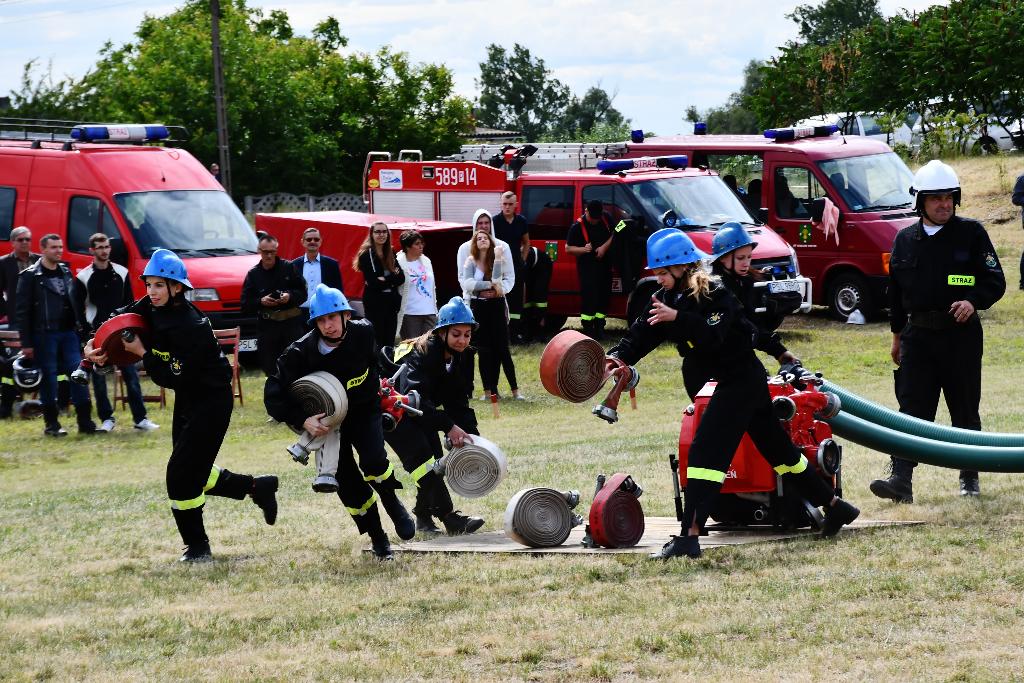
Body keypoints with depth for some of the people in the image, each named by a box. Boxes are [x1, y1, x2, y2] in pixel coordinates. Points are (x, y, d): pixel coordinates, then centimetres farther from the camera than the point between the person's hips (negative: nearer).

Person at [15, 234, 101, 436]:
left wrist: (80, 329, 10)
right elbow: (23, 311, -5)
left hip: (68, 333, 5)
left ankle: (85, 422, 2)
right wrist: (26, 343, -9)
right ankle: (51, 423, 6)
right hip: (44, 334, -5)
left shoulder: (66, 273, 15)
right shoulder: (30, 276, -2)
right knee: (48, 376, -2)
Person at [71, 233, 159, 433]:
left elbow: (129, 302, 11)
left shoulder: (121, 272, 6)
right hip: (97, 334, -1)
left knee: (131, 375, -3)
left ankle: (140, 418, -2)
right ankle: (106, 419, 11)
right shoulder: (84, 277, -1)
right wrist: (87, 330, -6)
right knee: (99, 378, 2)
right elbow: (77, 307, 0)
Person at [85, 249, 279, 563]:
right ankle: (257, 487, 34)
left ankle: (197, 546, 4)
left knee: (182, 474, -10)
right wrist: (94, 344, -6)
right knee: (194, 473, 15)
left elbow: (173, 377, -27)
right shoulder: (152, 308, -4)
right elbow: (119, 319, 10)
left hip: (212, 401, -9)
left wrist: (142, 353, -21)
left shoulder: (191, 327, -28)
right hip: (188, 400, 9)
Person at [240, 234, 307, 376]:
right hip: (266, 326, 1)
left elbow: (303, 293, 3)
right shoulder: (253, 274, 8)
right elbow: (245, 304, 2)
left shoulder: (289, 267, 6)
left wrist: (290, 296, -16)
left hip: (291, 323, -1)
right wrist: (260, 302, -16)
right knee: (270, 369, 3)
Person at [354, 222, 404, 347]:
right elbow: (373, 283, -14)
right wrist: (392, 280, -7)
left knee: (389, 343, 5)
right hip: (375, 303, -5)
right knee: (376, 345, -5)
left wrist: (384, 280, -14)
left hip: (392, 302, 5)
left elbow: (401, 278, 1)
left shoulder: (391, 253, 11)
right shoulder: (366, 255, -5)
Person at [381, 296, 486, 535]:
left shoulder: (453, 358, -1)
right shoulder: (422, 354, -29)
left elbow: (457, 403, 0)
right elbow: (415, 396, -41)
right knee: (418, 452, -22)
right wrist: (448, 426, -48)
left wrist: (473, 436, -15)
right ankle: (448, 517, -26)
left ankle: (424, 517, 12)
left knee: (434, 458, 0)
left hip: (412, 410, 9)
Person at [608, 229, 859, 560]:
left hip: (742, 380, -10)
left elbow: (712, 337, -32)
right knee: (779, 451, 19)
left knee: (706, 450, -18)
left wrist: (678, 318, -43)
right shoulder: (668, 298, 6)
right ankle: (834, 506, 32)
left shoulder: (715, 294, -18)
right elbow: (642, 333, -4)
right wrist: (618, 357, -21)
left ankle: (689, 537, -25)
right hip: (730, 381, 10)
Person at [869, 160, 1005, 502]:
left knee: (965, 410, 7)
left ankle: (970, 478, 20)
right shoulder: (905, 240, 11)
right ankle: (901, 479, -16)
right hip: (917, 335, 2)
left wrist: (973, 301, -19)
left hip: (961, 335, -2)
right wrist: (897, 335, 19)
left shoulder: (971, 233, 1)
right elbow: (896, 293, 19)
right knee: (912, 408, -8)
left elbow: (995, 280, 0)